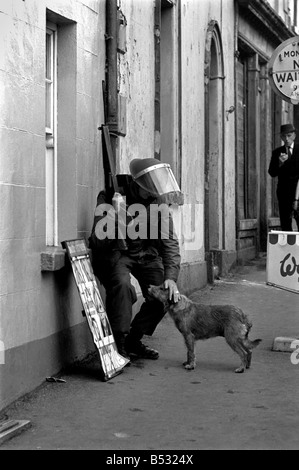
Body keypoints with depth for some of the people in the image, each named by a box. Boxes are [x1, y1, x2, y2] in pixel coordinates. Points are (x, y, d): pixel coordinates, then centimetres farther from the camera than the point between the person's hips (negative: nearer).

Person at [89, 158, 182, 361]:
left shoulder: (158, 203, -11)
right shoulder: (110, 198, -22)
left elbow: (170, 241, -13)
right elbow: (98, 241, -26)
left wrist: (171, 276, -25)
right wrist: (115, 221, -45)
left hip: (145, 252, 5)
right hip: (115, 252, -5)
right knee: (121, 284, -33)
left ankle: (134, 340, 12)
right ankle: (118, 342, -19)